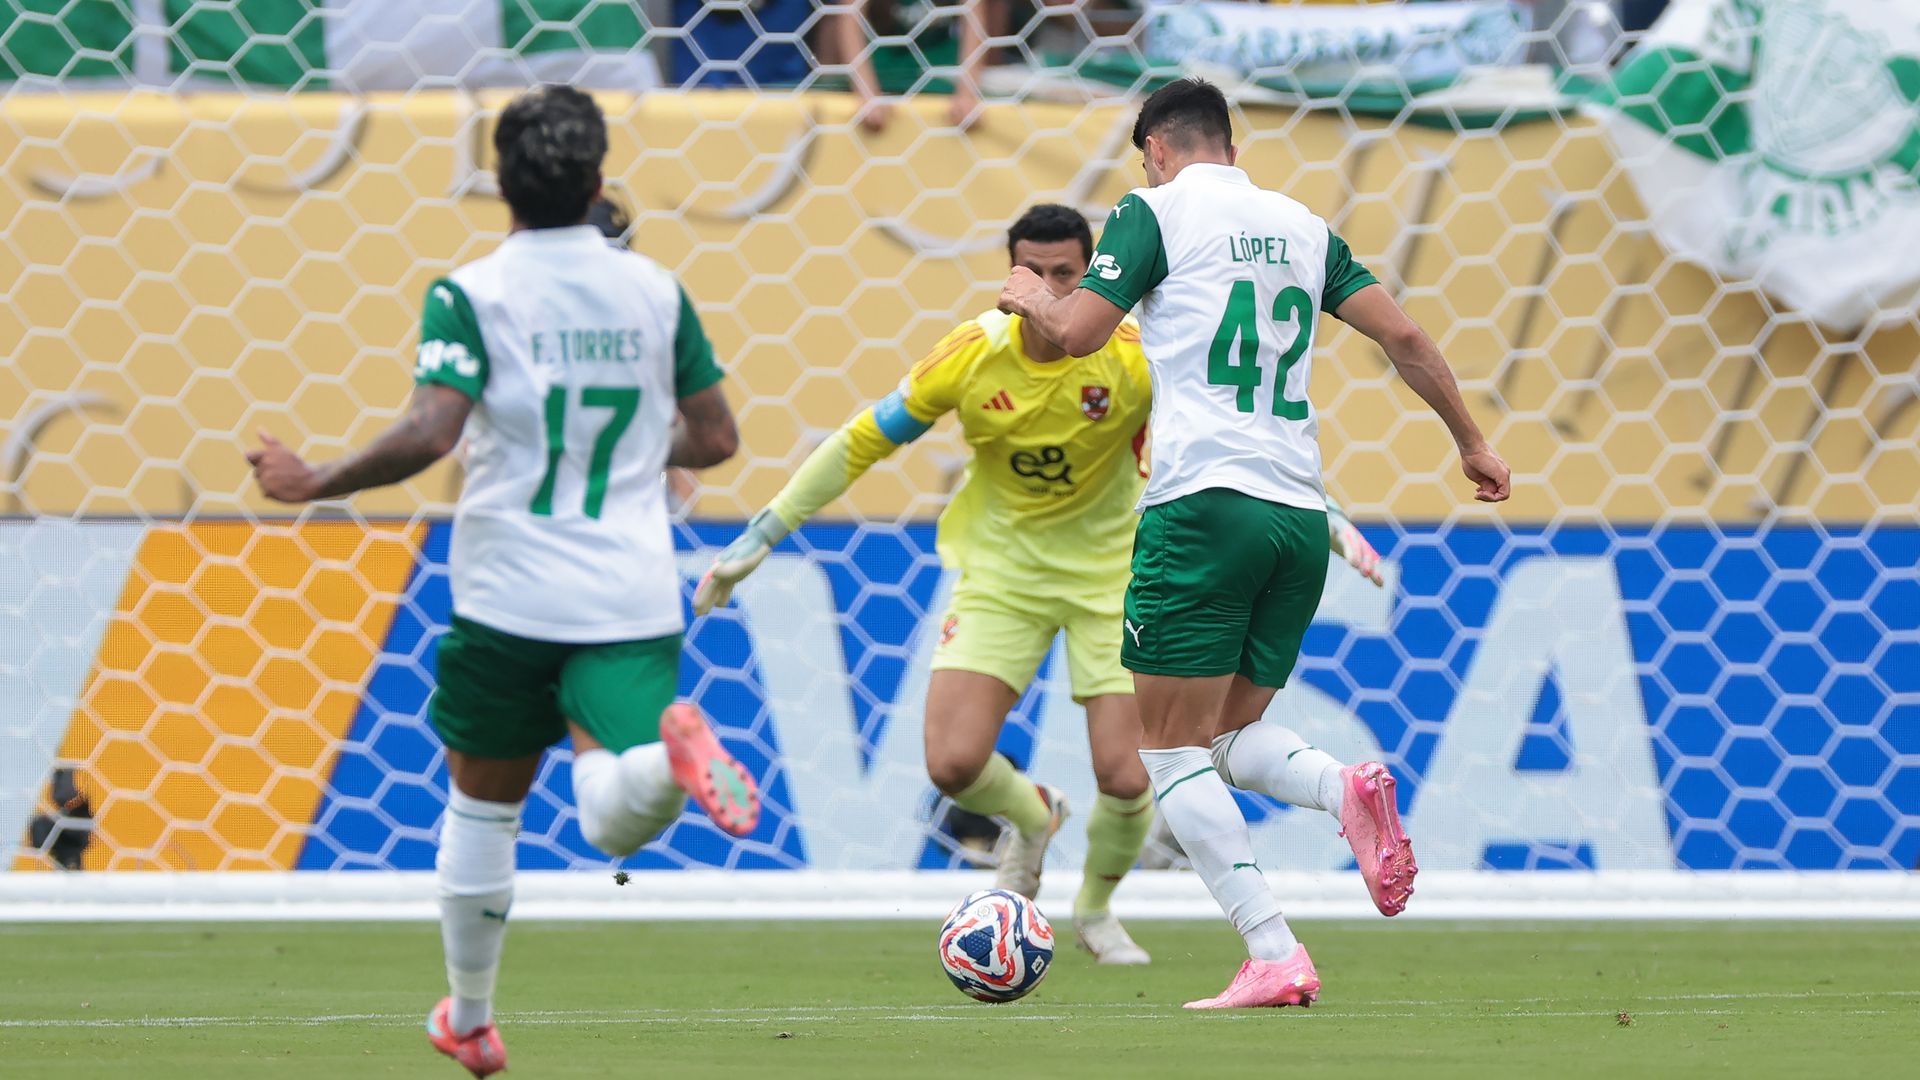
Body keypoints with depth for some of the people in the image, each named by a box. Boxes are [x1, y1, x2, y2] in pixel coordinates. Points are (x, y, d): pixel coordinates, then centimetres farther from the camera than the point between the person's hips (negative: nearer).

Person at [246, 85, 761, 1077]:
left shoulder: (471, 295, -7)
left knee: (482, 805, 18)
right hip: (631, 601, 2)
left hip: (509, 596, -2)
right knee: (613, 823, -9)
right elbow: (714, 437, 12)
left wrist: (312, 483, -5)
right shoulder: (655, 291, 6)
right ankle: (670, 753, -43)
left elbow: (427, 434, -19)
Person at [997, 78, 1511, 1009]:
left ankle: (1274, 958, -15)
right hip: (1301, 514, 6)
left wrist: (1032, 295, 18)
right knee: (1231, 738, 18)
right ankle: (1347, 790, -16)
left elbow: (1075, 332, -4)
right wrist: (1471, 443, 23)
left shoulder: (1155, 209, 2)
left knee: (1172, 750, 0)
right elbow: (1403, 337, 13)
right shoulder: (1301, 226, 18)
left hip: (1204, 504, -6)